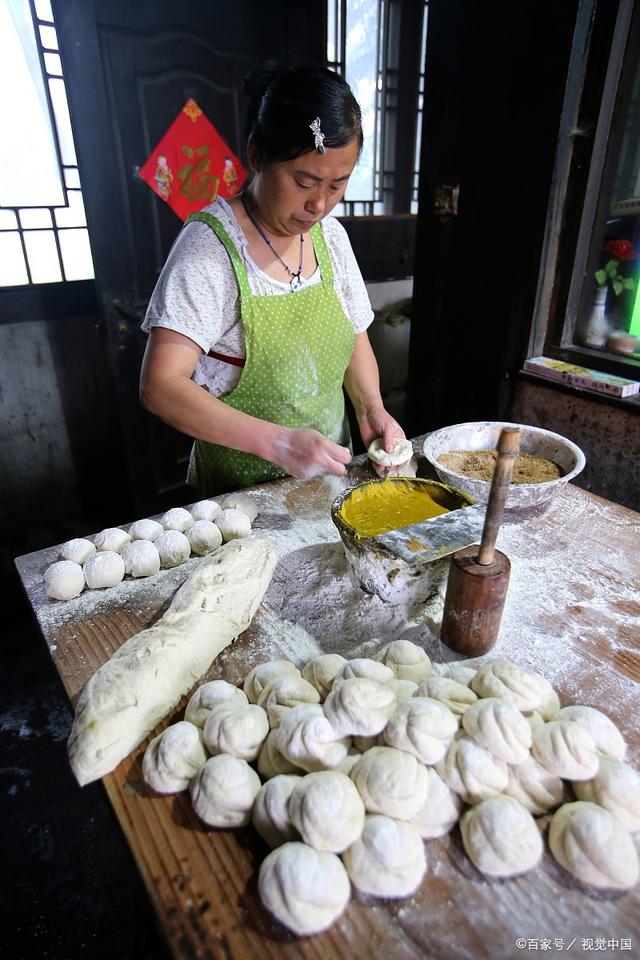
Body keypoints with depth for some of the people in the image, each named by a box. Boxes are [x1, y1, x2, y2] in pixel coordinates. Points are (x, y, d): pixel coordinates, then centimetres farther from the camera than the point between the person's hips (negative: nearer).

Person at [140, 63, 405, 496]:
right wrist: (275, 441, -37)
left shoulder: (331, 236, -1)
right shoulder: (211, 245, -19)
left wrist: (371, 407, -9)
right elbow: (159, 386, -27)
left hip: (327, 473, 6)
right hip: (240, 491, -6)